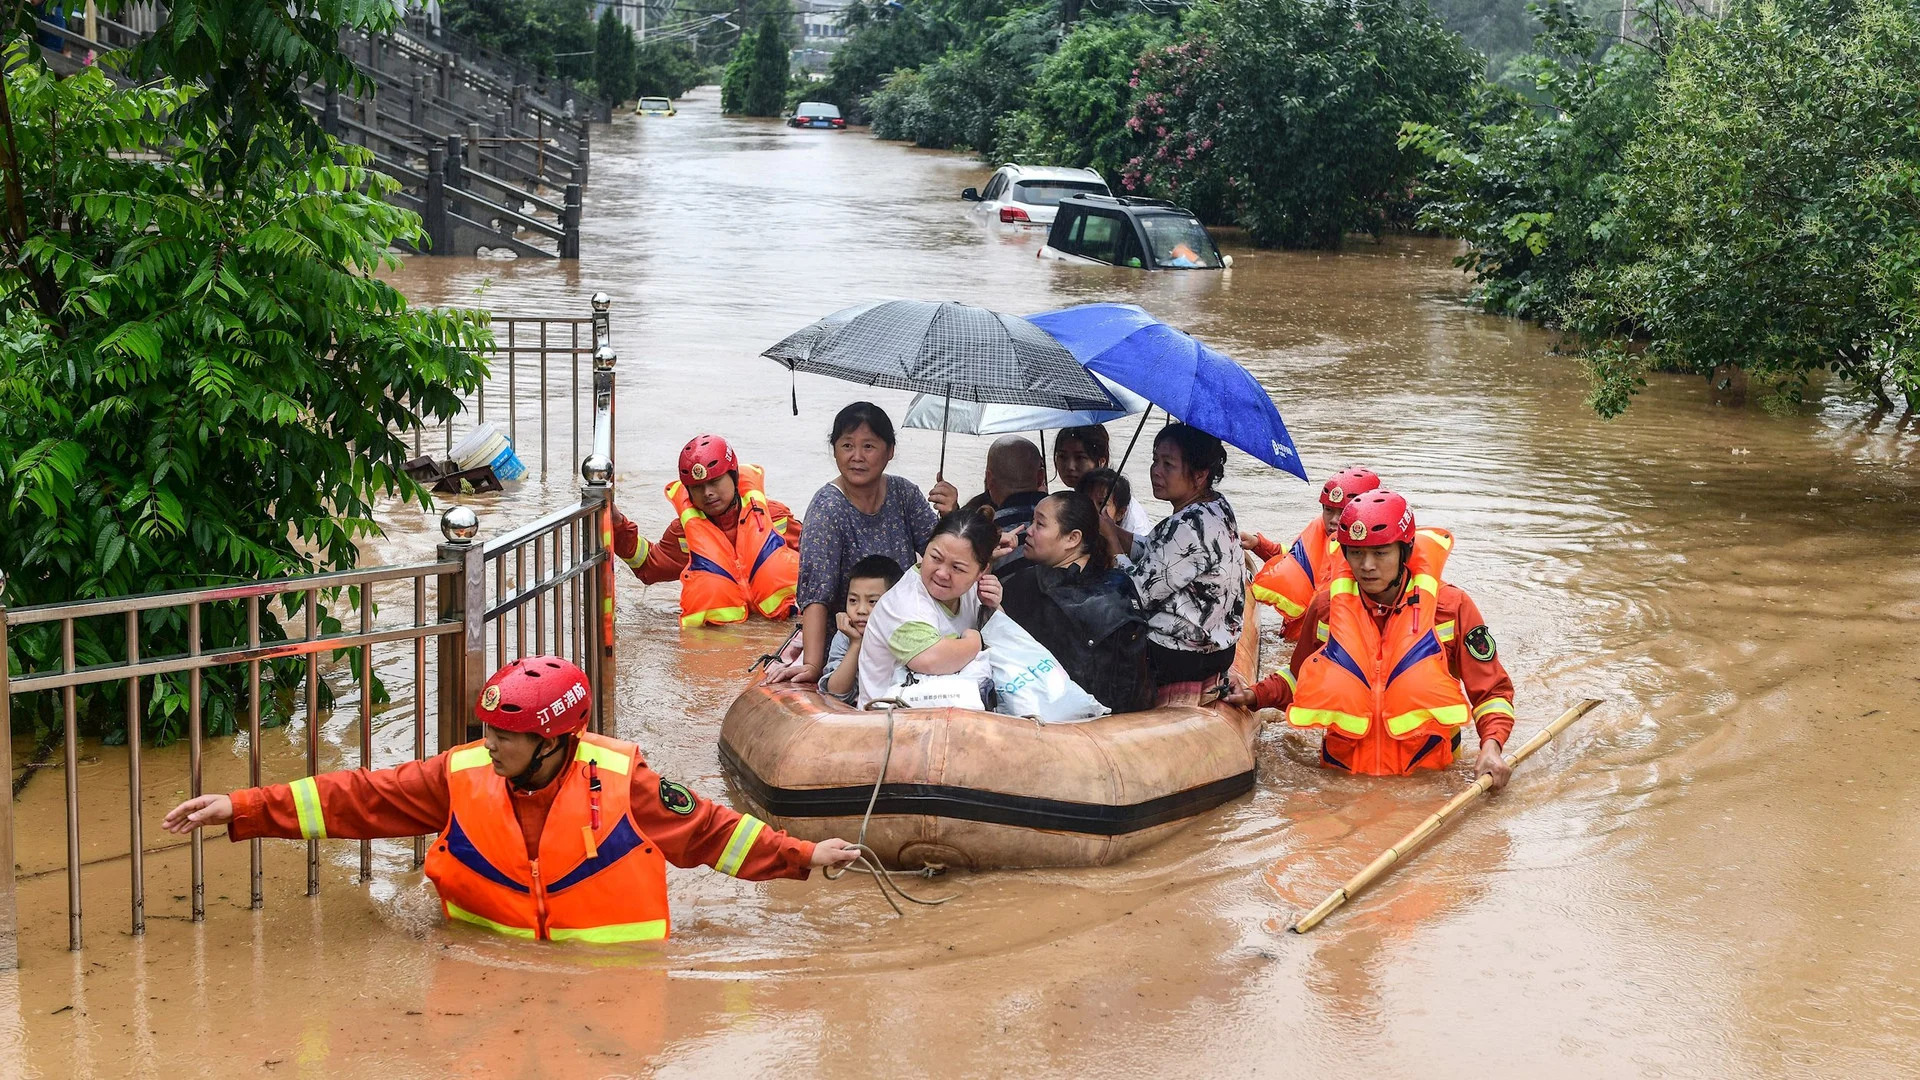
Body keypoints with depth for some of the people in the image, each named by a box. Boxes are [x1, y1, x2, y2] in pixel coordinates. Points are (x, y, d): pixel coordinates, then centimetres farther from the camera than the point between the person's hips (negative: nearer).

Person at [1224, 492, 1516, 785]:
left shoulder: (1451, 606, -1)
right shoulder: (1327, 605, 6)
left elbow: (1492, 691, 6)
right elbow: (1301, 679, 23)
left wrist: (1491, 747, -13)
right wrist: (1255, 695, 5)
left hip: (1426, 774, -2)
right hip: (1344, 770, 2)